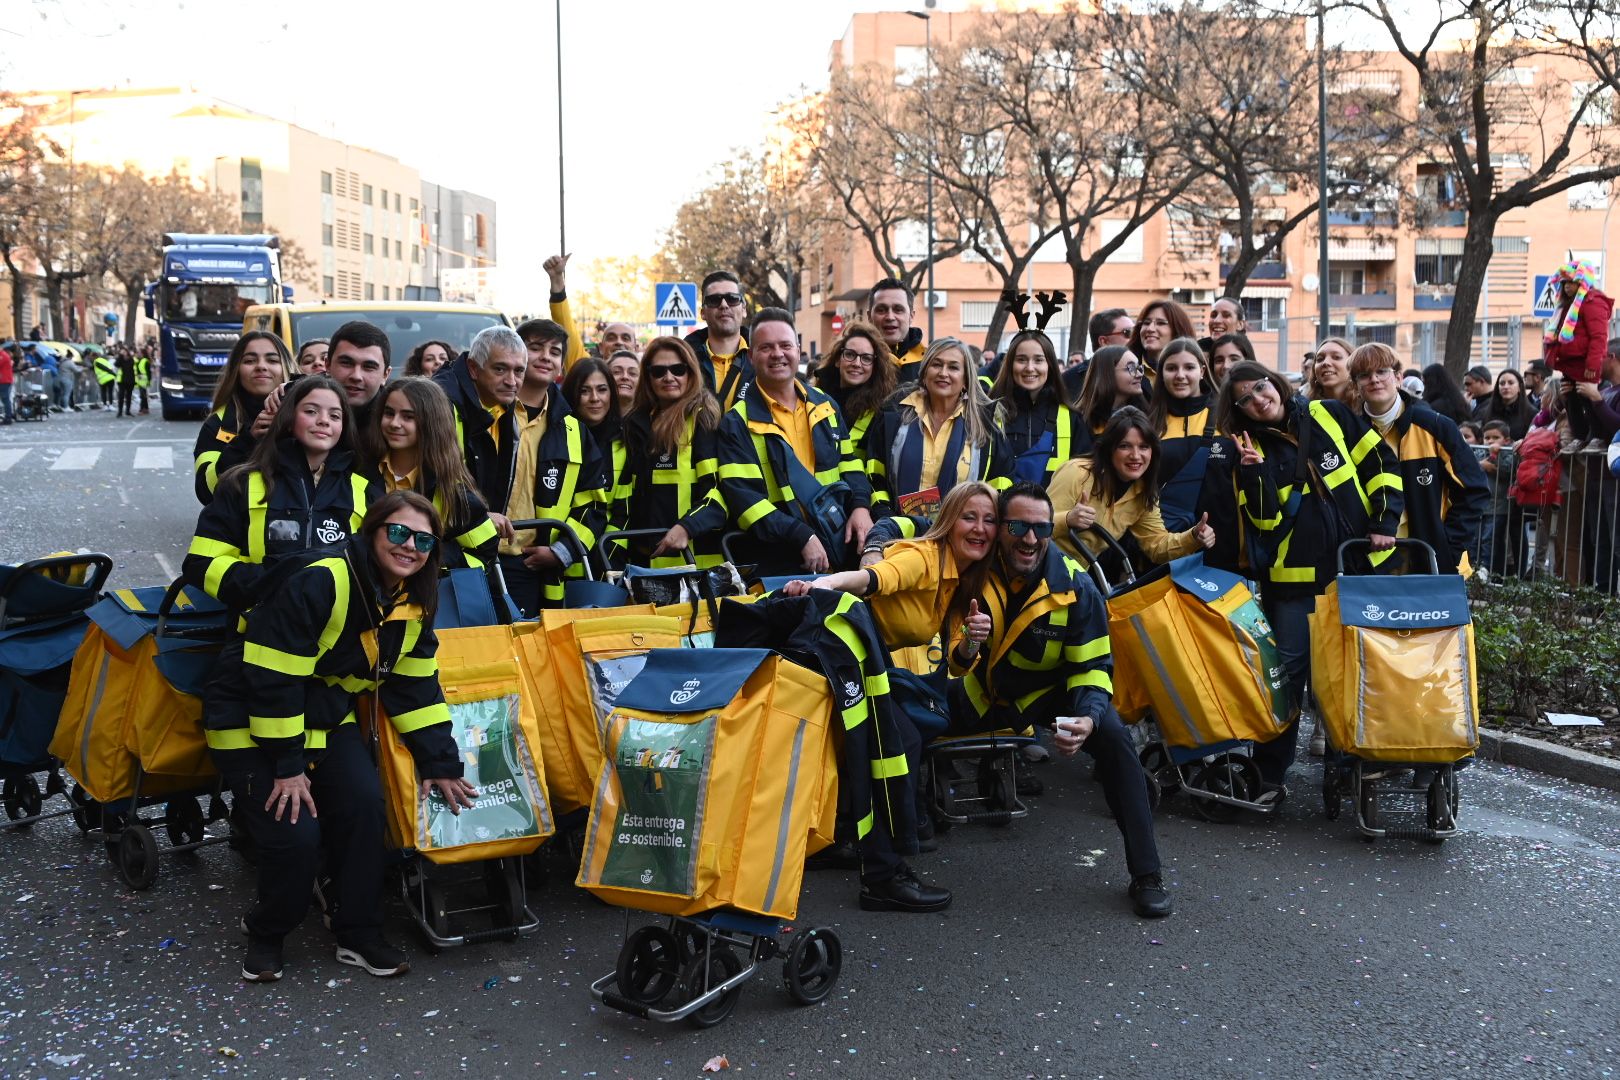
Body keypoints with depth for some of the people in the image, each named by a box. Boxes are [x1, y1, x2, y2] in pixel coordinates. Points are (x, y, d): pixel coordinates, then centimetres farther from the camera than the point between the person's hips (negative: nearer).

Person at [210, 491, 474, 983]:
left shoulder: (413, 605, -3)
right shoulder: (318, 583, -27)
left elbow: (416, 688, 4)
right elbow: (272, 677, -26)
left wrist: (438, 764, -1)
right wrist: (287, 765, -22)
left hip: (327, 719, 6)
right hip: (251, 721, -6)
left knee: (364, 802, -16)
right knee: (295, 832, -17)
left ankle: (359, 933, 2)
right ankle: (265, 933, 13)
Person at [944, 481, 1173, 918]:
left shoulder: (1074, 587, -17)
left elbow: (1092, 667, -12)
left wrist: (1088, 718, -34)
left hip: (1046, 692, 0)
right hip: (978, 691, 0)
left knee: (1114, 737, -26)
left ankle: (1146, 874, -14)